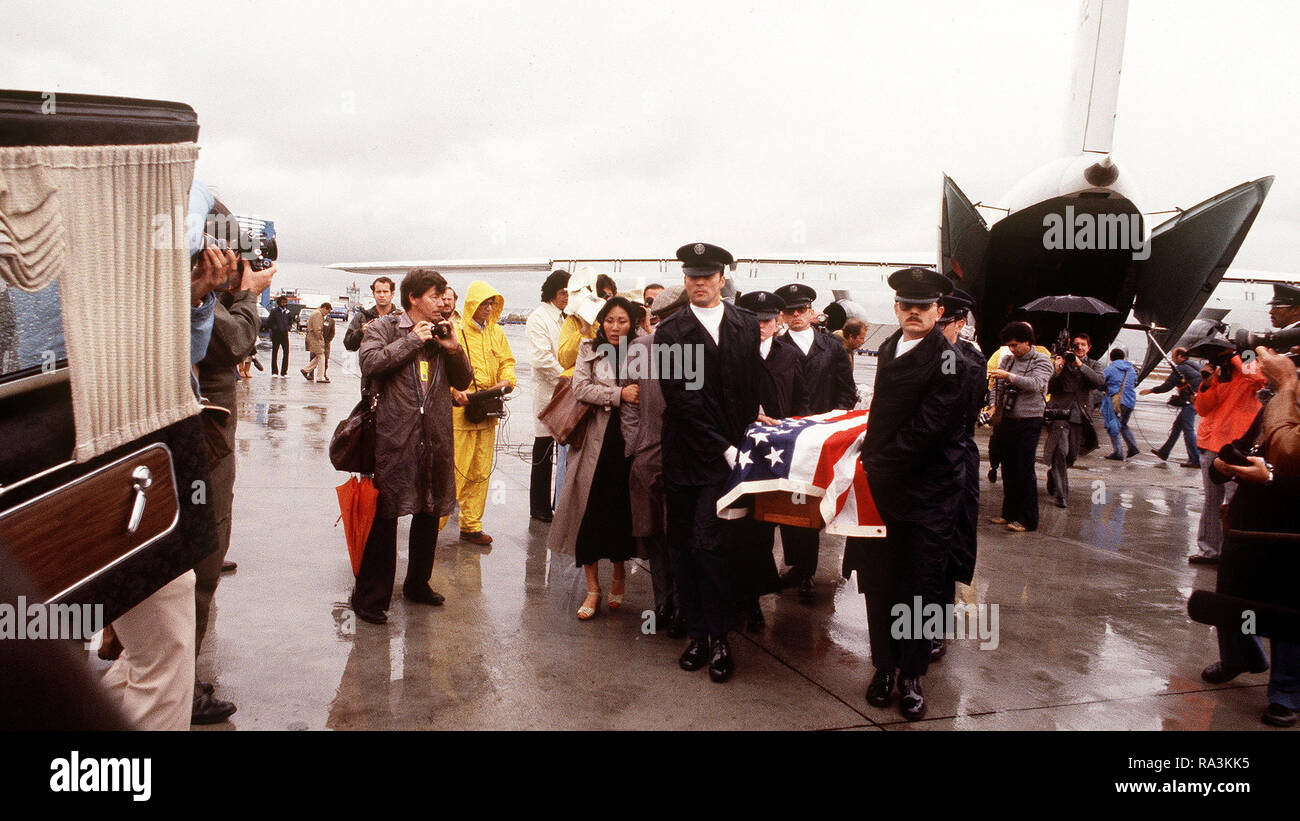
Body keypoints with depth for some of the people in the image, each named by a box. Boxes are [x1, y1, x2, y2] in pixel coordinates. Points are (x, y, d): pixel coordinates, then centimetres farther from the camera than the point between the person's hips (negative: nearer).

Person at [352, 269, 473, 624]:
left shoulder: (441, 333, 15)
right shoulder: (383, 327, 1)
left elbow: (463, 381, 15)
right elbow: (369, 362, -17)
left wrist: (454, 349, -3)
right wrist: (412, 341, -13)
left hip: (435, 437, 6)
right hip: (395, 435, -6)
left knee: (430, 513, 13)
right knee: (384, 515, -5)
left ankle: (418, 584, 29)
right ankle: (370, 596, 3)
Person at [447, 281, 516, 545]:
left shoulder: (497, 333, 14)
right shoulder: (455, 333, -3)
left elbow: (507, 361, 17)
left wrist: (506, 380, -4)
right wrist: (454, 389, -21)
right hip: (459, 410, -5)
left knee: (480, 472, 8)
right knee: (453, 468, -7)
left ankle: (471, 525, 17)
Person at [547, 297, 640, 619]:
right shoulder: (590, 350, 8)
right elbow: (580, 387, -5)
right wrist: (619, 394, -13)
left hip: (629, 440, 0)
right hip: (597, 440, 0)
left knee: (623, 510, 6)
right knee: (591, 511, -2)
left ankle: (618, 577, 28)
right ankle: (593, 589, 8)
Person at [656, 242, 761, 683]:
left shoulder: (747, 325, 9)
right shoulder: (670, 332, 1)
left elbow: (755, 386, 11)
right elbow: (682, 397, -7)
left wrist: (741, 444, 2)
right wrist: (723, 447, -12)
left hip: (731, 454, -1)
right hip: (686, 455, 1)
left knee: (708, 543, -9)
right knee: (683, 547, 6)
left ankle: (719, 637, 5)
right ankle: (697, 634, 20)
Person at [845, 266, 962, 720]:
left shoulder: (948, 359, -13)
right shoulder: (890, 346, 12)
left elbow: (925, 428, -18)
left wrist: (876, 465, -16)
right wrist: (868, 455, 11)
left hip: (927, 492, -6)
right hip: (881, 484, 6)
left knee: (922, 587, 4)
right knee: (880, 582, 10)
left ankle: (911, 675, 18)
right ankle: (884, 665, 25)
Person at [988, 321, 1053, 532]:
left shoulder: (1041, 361, -4)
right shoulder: (1007, 360, 12)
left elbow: (1035, 384, -21)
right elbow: (997, 385, 16)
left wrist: (1009, 376, -29)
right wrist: (995, 405, 0)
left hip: (1029, 422, -5)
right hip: (1007, 420, 6)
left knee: (1025, 471, -6)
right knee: (1008, 469, 9)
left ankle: (1028, 520, 0)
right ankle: (1009, 513, 19)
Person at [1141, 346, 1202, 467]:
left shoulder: (1180, 369, -11)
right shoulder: (1191, 366, 17)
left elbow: (1166, 387, -10)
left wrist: (1150, 390, 3)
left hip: (1191, 402, -10)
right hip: (1195, 400, 10)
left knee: (1188, 429, -9)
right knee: (1177, 425, 16)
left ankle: (1195, 460, -11)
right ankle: (1164, 452, 25)